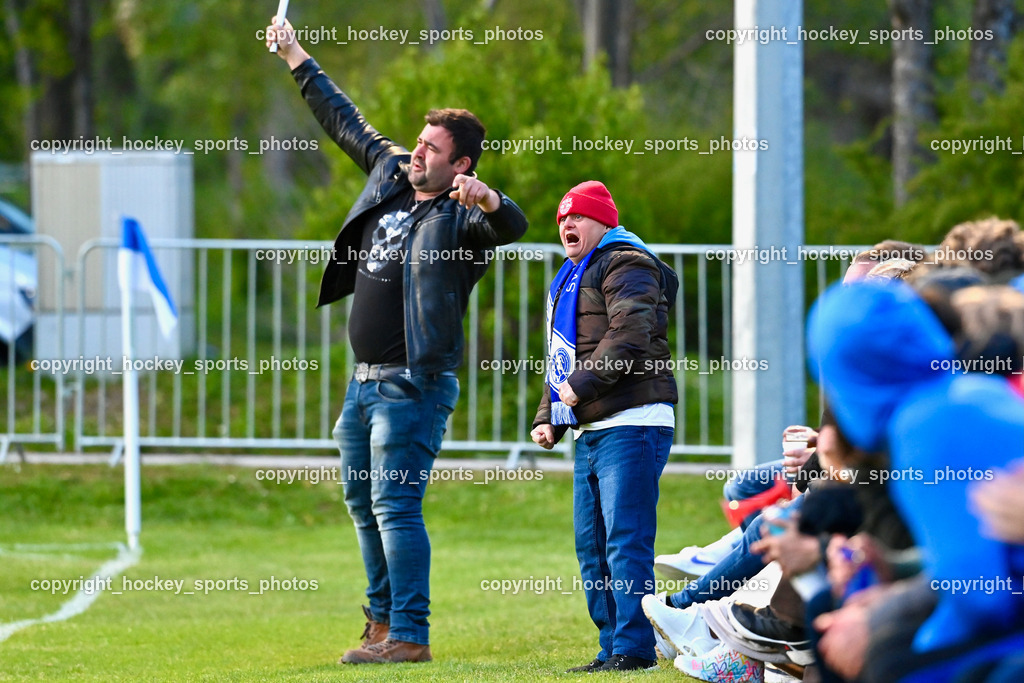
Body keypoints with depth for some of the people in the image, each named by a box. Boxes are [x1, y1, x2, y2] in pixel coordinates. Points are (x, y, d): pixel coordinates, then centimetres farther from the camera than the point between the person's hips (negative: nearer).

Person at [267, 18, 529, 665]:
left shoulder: (461, 216, -13)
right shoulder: (390, 171, 11)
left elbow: (512, 225, -33)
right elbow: (345, 121, 24)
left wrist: (488, 201, -56)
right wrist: (298, 60, 31)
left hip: (415, 384, -9)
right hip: (366, 380, 9)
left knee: (395, 506, -14)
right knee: (364, 504, 15)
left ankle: (410, 636, -14)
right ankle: (384, 621, 25)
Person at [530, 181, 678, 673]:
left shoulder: (625, 266, -6)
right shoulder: (570, 279, 25)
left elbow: (629, 336, -21)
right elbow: (563, 360, 30)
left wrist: (582, 385, -20)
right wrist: (547, 418, 18)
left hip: (631, 426, -10)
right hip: (590, 431, 10)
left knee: (625, 540, -13)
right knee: (591, 545, 9)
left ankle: (636, 647, -13)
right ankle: (612, 648, 13)